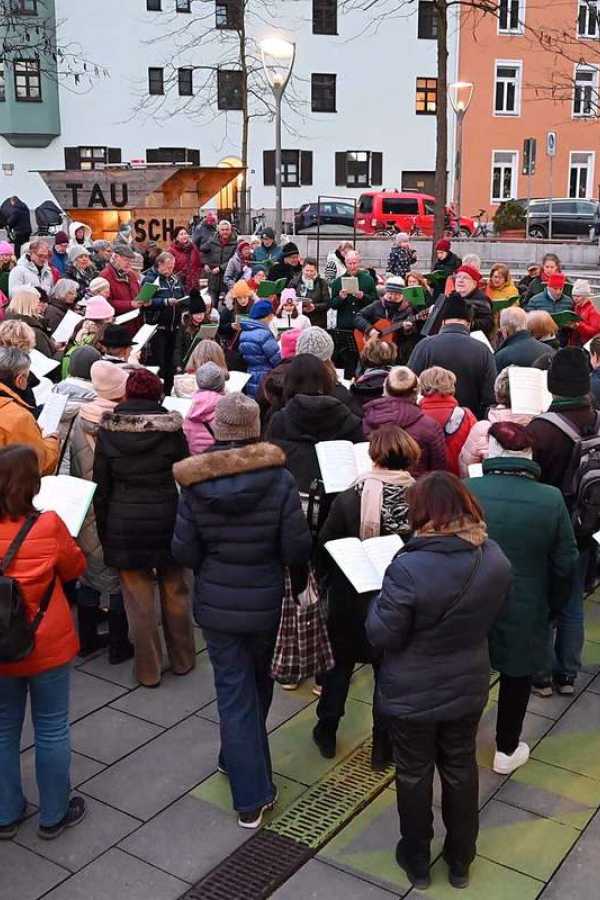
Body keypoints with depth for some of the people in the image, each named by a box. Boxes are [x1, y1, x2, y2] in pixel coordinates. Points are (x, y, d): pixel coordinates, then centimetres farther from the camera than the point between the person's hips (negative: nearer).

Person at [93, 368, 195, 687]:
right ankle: (182, 660, 28)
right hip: (166, 517, 0)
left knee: (139, 598, 7)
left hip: (124, 521, 0)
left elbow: (101, 484, 1)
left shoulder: (107, 429, -3)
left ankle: (148, 670, 16)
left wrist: (103, 528, 9)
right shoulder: (171, 428, -6)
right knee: (174, 592, 14)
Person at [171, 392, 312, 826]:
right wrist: (299, 580, 6)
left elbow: (184, 552, -8)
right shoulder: (279, 480, -16)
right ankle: (243, 759, 46)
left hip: (215, 604, 0)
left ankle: (251, 797, 12)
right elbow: (297, 548, -15)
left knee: (234, 693, 9)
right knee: (259, 685, 24)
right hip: (266, 602, 0)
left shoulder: (195, 484, -12)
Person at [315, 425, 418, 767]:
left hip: (351, 600, 0)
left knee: (340, 663, 21)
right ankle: (383, 747, 27)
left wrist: (325, 580, 8)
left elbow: (325, 551, -9)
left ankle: (327, 733, 35)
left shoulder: (349, 499, -18)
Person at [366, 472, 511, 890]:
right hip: (468, 687, 4)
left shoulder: (409, 568, -31)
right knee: (461, 769, 22)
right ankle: (461, 860, 40)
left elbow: (382, 636, -21)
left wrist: (380, 600, -5)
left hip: (413, 694, -4)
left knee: (415, 774, 17)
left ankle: (417, 860, 37)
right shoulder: (496, 559, -12)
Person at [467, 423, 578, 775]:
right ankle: (507, 750, 34)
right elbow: (566, 563, -9)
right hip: (525, 610, -1)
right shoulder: (551, 498, -17)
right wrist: (554, 605, 8)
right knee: (517, 678, 20)